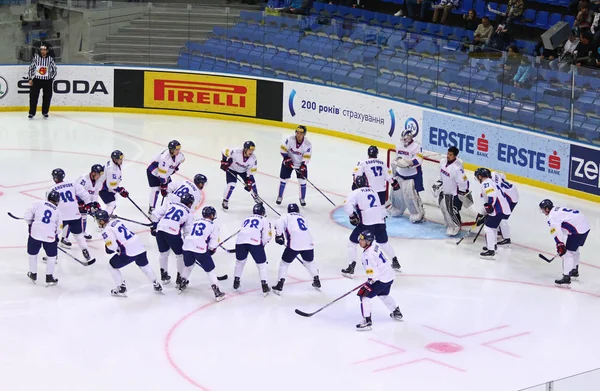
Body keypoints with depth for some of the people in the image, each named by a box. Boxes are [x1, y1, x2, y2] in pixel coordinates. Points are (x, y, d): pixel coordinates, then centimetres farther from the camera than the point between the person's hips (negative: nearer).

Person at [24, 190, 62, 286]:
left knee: (32, 254, 20)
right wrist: (56, 237, 36)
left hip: (35, 232, 0)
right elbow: (57, 227, 20)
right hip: (50, 235, 0)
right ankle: (49, 277, 17)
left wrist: (30, 224, 21)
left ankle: (33, 274, 31)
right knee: (51, 256, 17)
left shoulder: (38, 203, 5)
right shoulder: (57, 211, 13)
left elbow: (27, 216, 2)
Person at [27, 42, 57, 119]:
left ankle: (45, 112, 20)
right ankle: (32, 113, 3)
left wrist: (51, 78, 1)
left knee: (47, 97, 4)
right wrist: (30, 79, -2)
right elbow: (31, 68, 2)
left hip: (47, 81, 1)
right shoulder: (36, 57, -4)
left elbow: (54, 70, 7)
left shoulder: (50, 59, -2)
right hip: (36, 80, -1)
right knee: (33, 96, -5)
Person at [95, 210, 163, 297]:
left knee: (112, 266, 12)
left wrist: (107, 249, 3)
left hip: (129, 251, -8)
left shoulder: (107, 231, -9)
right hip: (140, 246, 8)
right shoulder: (116, 221, 15)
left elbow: (113, 246, -18)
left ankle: (121, 289, 14)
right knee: (144, 265, 32)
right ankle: (156, 286, 41)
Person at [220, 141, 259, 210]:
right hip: (232, 169, -4)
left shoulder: (253, 158, -25)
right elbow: (225, 151, -23)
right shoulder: (236, 152, -37)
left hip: (244, 171, 4)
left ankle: (256, 197, 30)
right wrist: (224, 162, -21)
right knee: (231, 185, -18)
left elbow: (251, 171, -18)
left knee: (252, 183, 2)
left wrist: (249, 182, -23)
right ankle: (225, 201, -1)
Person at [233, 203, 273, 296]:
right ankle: (265, 286, 3)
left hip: (240, 241, 4)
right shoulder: (264, 220, 18)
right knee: (261, 264, 10)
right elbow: (267, 236, 7)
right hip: (254, 242, -4)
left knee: (240, 261, 27)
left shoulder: (247, 218, 31)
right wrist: (263, 243, 24)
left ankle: (236, 284, 31)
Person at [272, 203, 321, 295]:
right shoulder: (303, 217, 30)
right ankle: (317, 281, 35)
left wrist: (279, 236, 2)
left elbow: (279, 224, -6)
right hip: (308, 243, 4)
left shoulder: (286, 216, 14)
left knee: (284, 263, 11)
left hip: (294, 244, -4)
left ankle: (279, 286, 2)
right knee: (309, 261, 31)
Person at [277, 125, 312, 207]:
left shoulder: (308, 144, -21)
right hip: (288, 162, 0)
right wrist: (287, 159, -19)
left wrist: (303, 167, -25)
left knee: (302, 180, -2)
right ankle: (280, 197, 18)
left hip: (301, 164, 0)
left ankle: (302, 199, 16)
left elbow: (306, 157, -18)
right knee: (283, 179, 2)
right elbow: (283, 149, -12)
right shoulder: (290, 139, -21)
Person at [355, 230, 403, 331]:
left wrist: (370, 282, -21)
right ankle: (397, 313, 51)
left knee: (364, 295, -8)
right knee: (383, 295, 34)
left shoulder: (369, 254, -25)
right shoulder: (374, 245, 5)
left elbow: (372, 272, -27)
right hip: (389, 275, 10)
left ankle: (367, 321, -10)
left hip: (381, 279, -10)